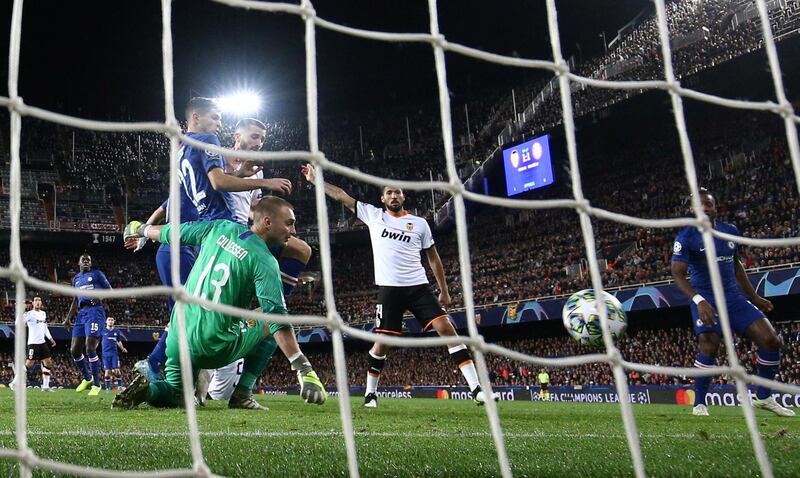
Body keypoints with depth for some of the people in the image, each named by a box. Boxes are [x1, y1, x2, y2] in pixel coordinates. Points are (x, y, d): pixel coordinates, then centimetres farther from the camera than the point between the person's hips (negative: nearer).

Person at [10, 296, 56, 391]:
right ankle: (14, 383, 4)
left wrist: (50, 339, 20)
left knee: (48, 363, 2)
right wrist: (22, 312, -33)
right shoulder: (30, 313, -8)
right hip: (33, 343, -7)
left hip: (42, 342, 7)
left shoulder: (43, 313, 15)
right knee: (29, 364, -9)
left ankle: (45, 386, 6)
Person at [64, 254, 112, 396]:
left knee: (90, 348, -16)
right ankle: (87, 378, 25)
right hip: (81, 313, 7)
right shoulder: (76, 279, 23)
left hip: (94, 311, -7)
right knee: (74, 350, 4)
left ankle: (96, 384, -6)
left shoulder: (97, 274, 6)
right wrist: (68, 317, 18)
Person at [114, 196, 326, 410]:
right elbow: (277, 318, -21)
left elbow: (174, 232, 18)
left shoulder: (221, 228, 5)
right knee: (270, 327, 17)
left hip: (178, 338, 6)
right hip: (215, 346, -5)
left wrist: (140, 229, 38)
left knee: (175, 395, 26)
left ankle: (146, 389, -7)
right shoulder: (264, 261, -12)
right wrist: (304, 369, -23)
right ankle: (242, 395, 9)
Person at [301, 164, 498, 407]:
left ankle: (477, 389, -12)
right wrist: (315, 179, 10)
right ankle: (370, 392, 18)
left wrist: (444, 291, 13)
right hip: (389, 288, -1)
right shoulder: (373, 215, 9)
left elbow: (433, 258, 16)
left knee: (446, 328, -11)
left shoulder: (419, 223, 11)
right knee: (382, 341, -2)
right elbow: (341, 196, 12)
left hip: (419, 287, 1)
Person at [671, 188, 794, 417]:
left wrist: (754, 297, 21)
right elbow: (678, 274, -17)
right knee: (709, 347, -24)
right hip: (706, 299, -5)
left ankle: (764, 397, 14)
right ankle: (699, 404, -7)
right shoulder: (686, 237, -9)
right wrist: (698, 300, -31)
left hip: (733, 297, 6)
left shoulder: (731, 231, 9)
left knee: (772, 340, -4)